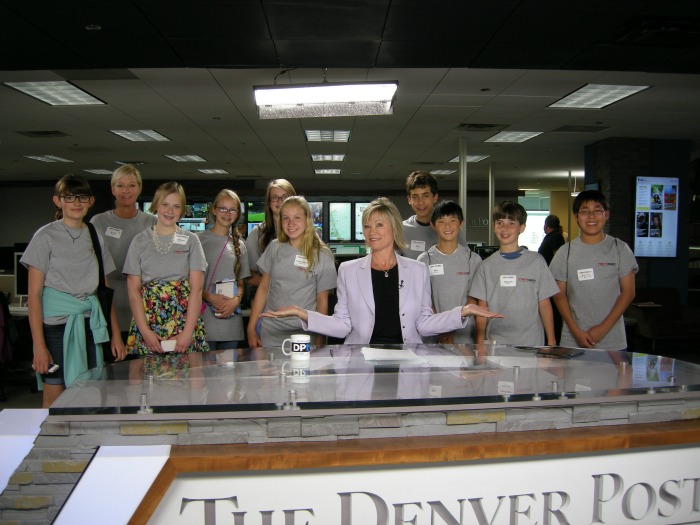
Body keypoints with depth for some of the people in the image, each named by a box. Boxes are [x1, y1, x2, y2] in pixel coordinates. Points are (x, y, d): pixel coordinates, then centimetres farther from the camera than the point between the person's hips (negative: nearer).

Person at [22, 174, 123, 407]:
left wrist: (115, 335, 8)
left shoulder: (96, 238, 10)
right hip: (56, 325, -4)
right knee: (54, 401, 1)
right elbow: (34, 294, -6)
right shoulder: (46, 236, -2)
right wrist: (38, 345, -12)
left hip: (89, 325, 4)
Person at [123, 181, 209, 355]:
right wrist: (145, 331, -8)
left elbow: (196, 288, -2)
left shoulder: (191, 240, 5)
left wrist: (188, 332, -11)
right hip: (148, 321, 1)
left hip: (185, 320, 0)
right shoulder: (140, 241, 8)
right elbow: (133, 290, 3)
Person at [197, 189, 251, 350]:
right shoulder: (200, 240, -1)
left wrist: (236, 300, -5)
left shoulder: (239, 245, 13)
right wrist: (210, 297, -14)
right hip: (205, 318, -4)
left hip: (231, 322, 4)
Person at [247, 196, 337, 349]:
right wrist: (251, 329, 5)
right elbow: (263, 289, 7)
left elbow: (322, 301, 0)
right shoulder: (274, 248, 4)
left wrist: (319, 340, -1)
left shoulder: (321, 256, -4)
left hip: (303, 335, -2)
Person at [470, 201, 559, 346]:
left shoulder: (536, 261, 2)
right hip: (495, 343, 1)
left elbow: (544, 304, 3)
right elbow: (482, 309, 5)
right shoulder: (487, 266, 6)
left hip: (531, 343, -1)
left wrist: (551, 341, 0)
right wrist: (480, 344, -1)